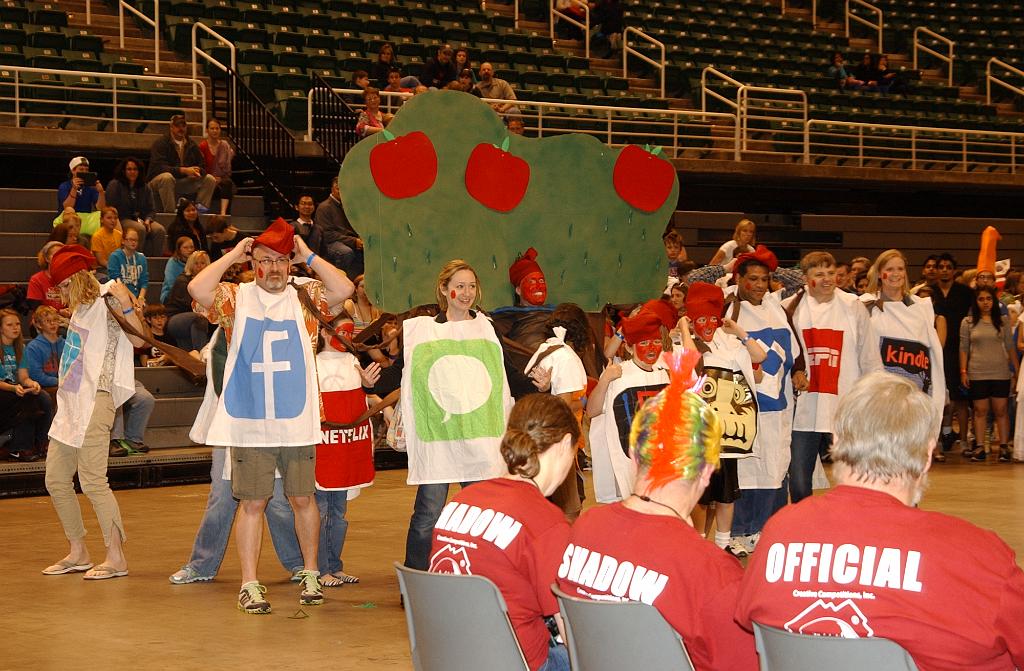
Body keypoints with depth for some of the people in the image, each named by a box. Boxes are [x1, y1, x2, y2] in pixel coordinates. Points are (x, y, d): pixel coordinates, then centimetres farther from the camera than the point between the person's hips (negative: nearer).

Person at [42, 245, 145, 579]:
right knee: (56, 481, 10)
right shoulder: (80, 308, 18)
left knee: (92, 481, -11)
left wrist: (124, 303, -30)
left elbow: (139, 339, -24)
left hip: (95, 401, -9)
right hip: (69, 404, 9)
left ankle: (116, 558, -5)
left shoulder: (107, 303, -8)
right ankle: (78, 553, 20)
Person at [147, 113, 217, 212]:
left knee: (210, 179, -6)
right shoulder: (161, 143, -10)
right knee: (166, 177, -40)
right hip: (157, 181, -6)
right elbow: (159, 167, -23)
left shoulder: (191, 144, 9)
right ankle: (169, 212, -33)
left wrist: (196, 171, -20)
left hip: (182, 183, 6)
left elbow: (202, 167, 7)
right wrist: (183, 170, -32)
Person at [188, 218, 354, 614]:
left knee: (303, 499, 11)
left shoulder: (304, 296, 5)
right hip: (247, 423, -1)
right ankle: (249, 585, 9)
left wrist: (307, 256, -6)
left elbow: (344, 289, -13)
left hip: (297, 422, 1)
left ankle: (310, 573, 26)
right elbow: (197, 289, -17)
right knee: (252, 503, 2)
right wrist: (234, 254, -7)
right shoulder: (236, 298, 2)